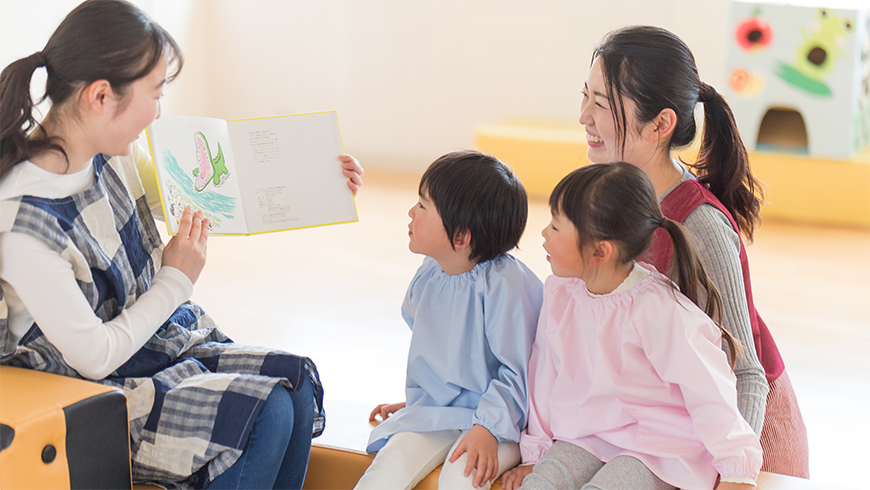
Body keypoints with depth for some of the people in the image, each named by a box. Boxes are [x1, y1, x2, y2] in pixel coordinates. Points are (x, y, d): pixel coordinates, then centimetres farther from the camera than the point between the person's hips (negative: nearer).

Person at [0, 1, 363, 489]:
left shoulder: (112, 155, -6)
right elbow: (93, 357, -22)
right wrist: (176, 281, -12)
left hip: (156, 340, 8)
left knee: (296, 376, -9)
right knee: (265, 408, -20)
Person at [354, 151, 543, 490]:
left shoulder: (505, 284, -20)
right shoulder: (427, 277, 5)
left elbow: (518, 372, -18)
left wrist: (488, 428, -25)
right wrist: (415, 399, 28)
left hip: (498, 417, -6)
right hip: (434, 412, 6)